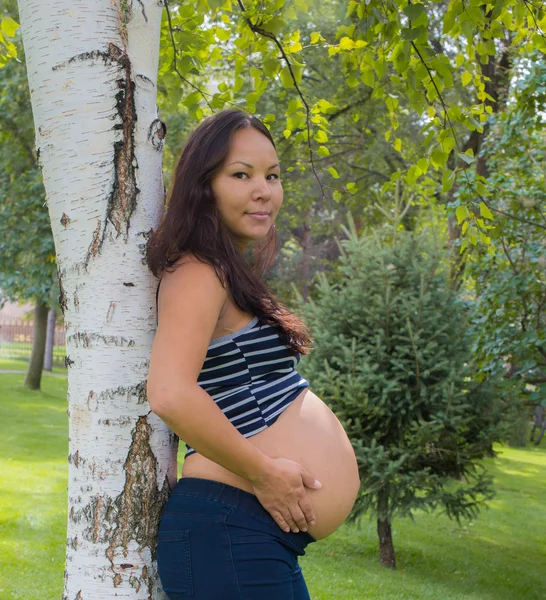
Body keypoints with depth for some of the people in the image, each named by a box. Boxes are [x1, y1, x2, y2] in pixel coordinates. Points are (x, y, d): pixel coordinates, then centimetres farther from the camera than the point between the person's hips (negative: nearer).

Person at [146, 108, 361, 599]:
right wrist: (263, 472, -20)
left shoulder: (232, 277, 16)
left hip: (269, 539, 10)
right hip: (229, 533, -10)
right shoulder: (198, 273, -14)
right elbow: (171, 394, -28)